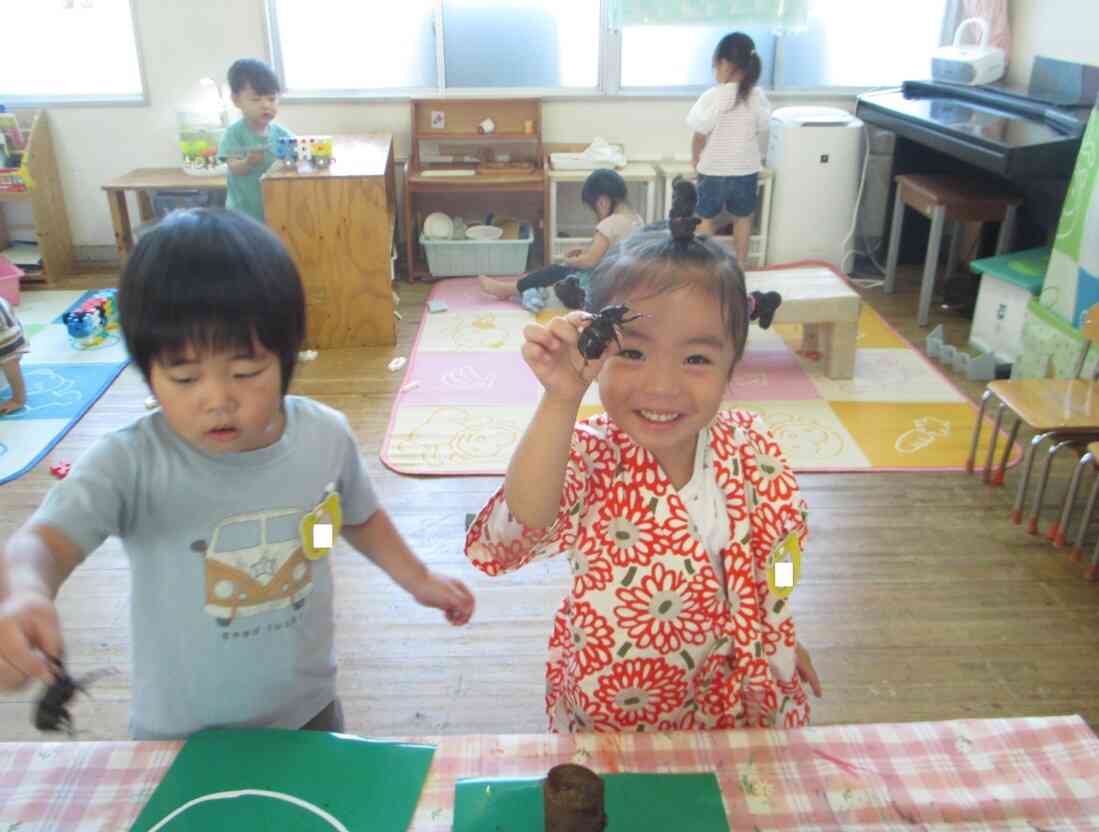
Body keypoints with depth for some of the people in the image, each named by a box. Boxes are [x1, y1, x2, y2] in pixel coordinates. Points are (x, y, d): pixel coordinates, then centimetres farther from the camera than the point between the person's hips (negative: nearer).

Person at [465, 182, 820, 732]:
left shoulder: (750, 446, -16)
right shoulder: (589, 457, -26)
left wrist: (782, 638, 15)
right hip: (610, 710, -2)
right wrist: (560, 401, -49)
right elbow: (510, 538, -46)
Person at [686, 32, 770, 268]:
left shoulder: (712, 97, -18)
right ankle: (740, 264, 30)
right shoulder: (757, 96, -8)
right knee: (742, 218, 21)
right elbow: (760, 131, 1)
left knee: (706, 218, 17)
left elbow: (699, 137, -13)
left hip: (713, 171, -3)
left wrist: (696, 161, 5)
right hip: (747, 170, 3)